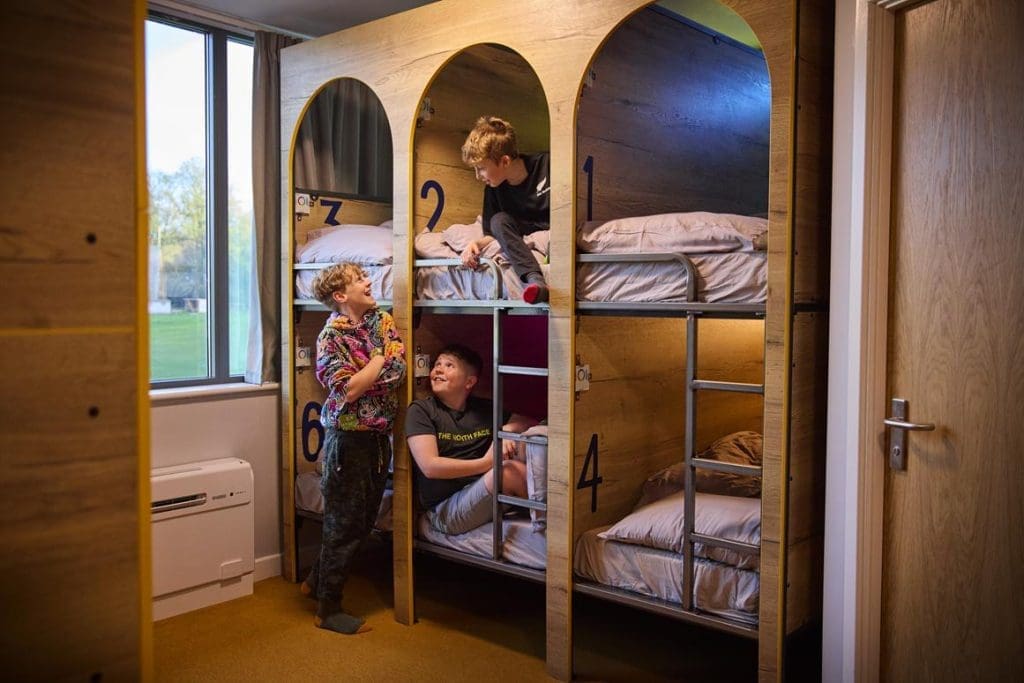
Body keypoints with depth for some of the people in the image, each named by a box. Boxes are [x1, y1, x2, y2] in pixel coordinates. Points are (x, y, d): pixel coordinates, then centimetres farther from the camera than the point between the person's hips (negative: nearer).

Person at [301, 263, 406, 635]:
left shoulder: (381, 320, 5)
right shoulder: (331, 336, -13)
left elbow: (399, 368, 1)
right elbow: (349, 390, -21)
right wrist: (380, 358, -14)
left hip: (379, 436, 7)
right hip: (350, 438, -7)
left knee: (364, 520, 18)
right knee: (345, 524, 3)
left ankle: (317, 581, 37)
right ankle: (328, 608, 18)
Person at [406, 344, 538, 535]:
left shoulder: (484, 408, 14)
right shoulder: (420, 410, -1)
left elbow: (530, 422, 18)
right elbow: (430, 467, -12)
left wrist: (508, 429, -4)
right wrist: (486, 463, -15)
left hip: (485, 498, 5)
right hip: (445, 509, -5)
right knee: (509, 470, -28)